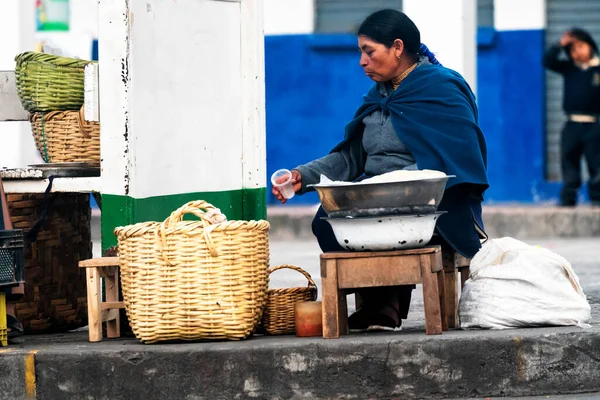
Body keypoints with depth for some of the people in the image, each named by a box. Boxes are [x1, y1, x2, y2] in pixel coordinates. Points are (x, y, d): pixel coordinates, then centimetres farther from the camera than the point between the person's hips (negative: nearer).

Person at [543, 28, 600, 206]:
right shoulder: (568, 68, 10)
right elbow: (548, 61, 2)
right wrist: (560, 45, -6)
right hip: (572, 125, 3)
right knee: (569, 161, 4)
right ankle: (568, 197, 8)